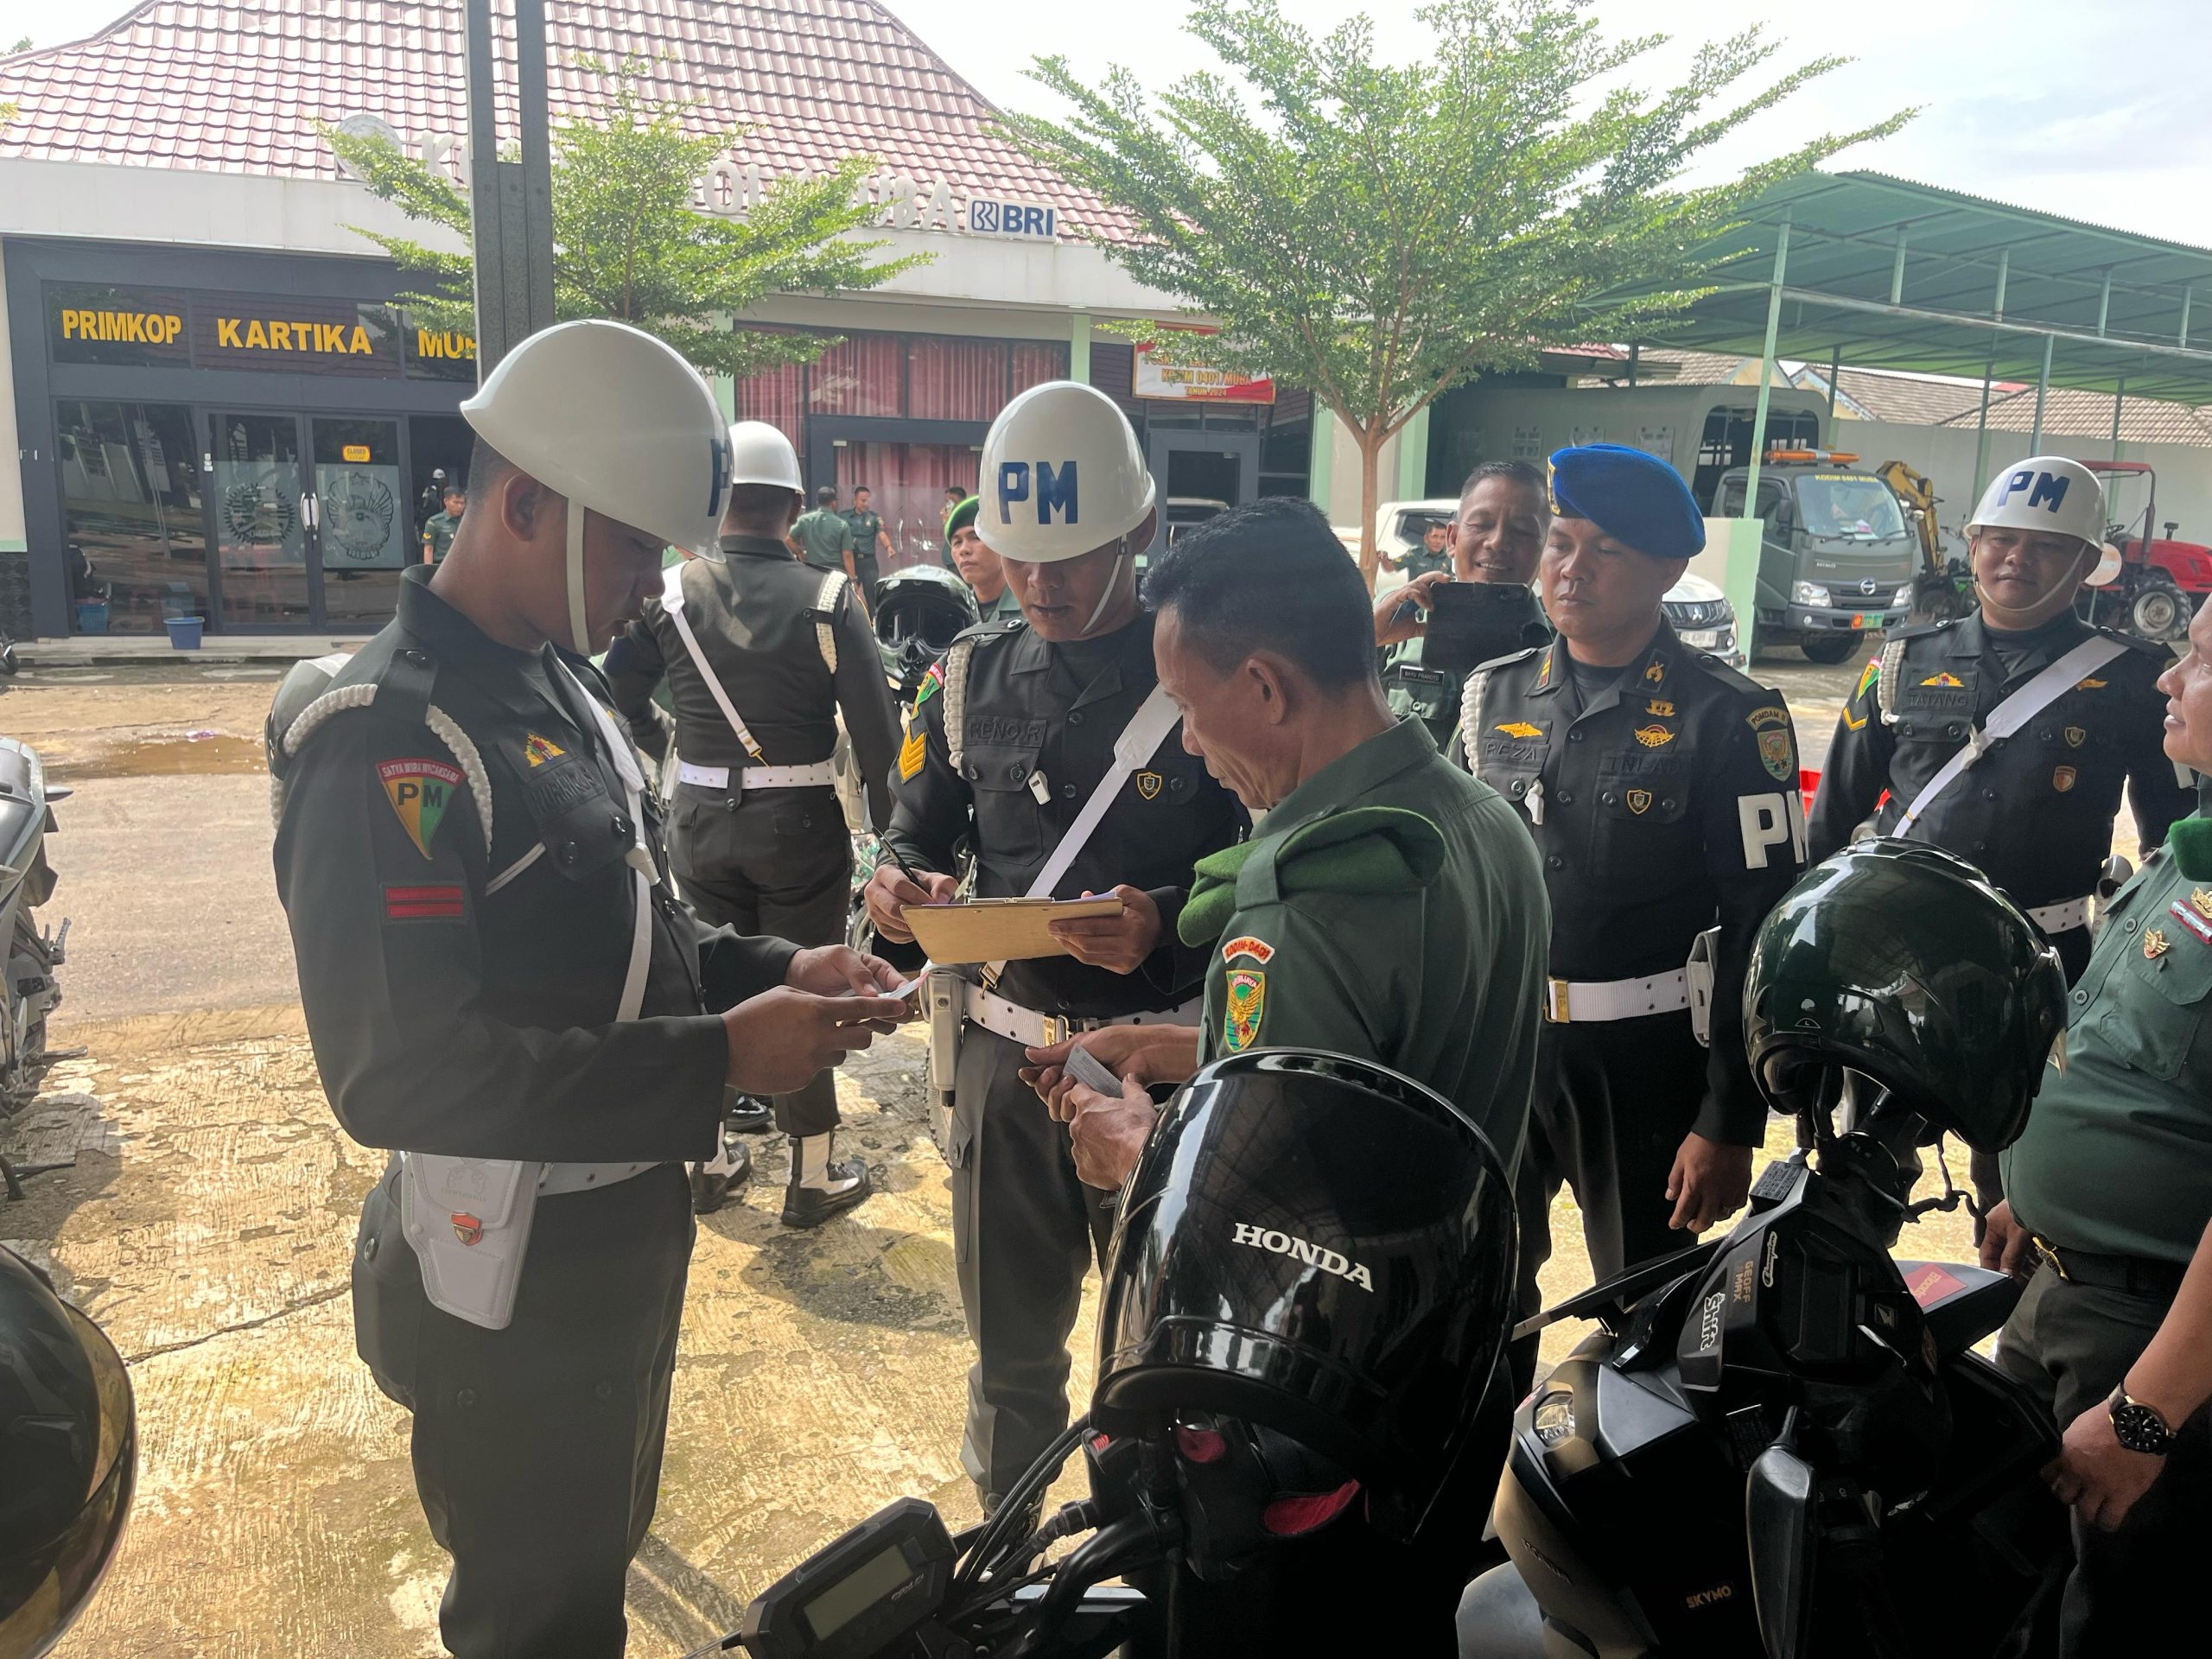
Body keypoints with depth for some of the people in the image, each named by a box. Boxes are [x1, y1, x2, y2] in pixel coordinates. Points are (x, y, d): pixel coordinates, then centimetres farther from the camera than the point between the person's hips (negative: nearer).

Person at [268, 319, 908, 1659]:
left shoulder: (564, 687, 8)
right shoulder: (387, 740, -23)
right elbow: (401, 1071, -30)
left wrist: (777, 973, -5)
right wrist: (718, 1057, -30)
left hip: (630, 1232, 9)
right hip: (510, 1285, -9)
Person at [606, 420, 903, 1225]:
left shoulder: (670, 593, -4)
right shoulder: (827, 599, -11)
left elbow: (614, 693, -1)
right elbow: (876, 732, -13)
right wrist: (888, 823, 1)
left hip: (700, 821, 3)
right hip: (800, 825, -2)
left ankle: (708, 1162, 30)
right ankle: (814, 1176, 19)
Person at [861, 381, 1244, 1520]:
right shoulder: (970, 678, 3)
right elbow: (916, 836, 12)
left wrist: (1168, 922, -25)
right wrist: (898, 888, -11)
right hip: (1006, 1051, 3)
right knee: (1010, 1341, 18)